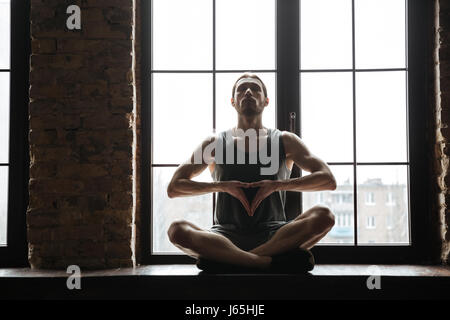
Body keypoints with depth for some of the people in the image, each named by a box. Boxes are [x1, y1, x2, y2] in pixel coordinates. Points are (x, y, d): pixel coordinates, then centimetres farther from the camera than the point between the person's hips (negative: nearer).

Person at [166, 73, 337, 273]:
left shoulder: (285, 141, 11)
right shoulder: (214, 143, 11)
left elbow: (328, 180, 1)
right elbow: (173, 187, 4)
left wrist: (277, 185, -10)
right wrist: (222, 186, -8)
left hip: (273, 234, 1)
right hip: (227, 236, 0)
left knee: (324, 216, -29)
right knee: (177, 230, -31)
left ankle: (225, 259, -30)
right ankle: (273, 260, -33)